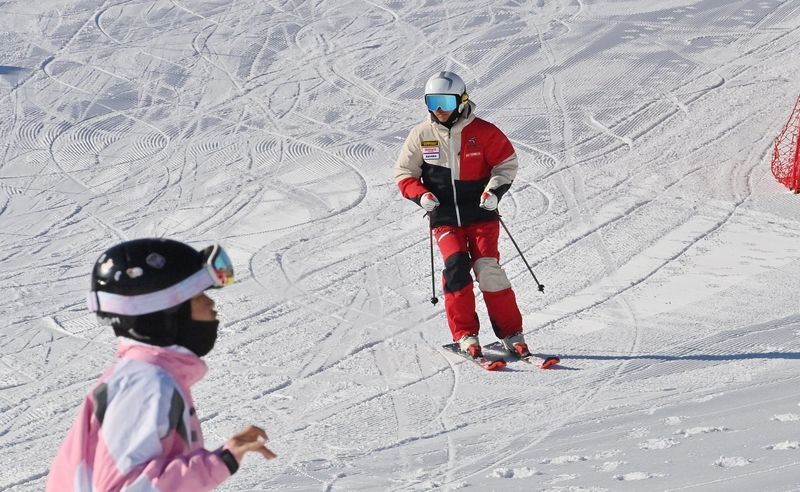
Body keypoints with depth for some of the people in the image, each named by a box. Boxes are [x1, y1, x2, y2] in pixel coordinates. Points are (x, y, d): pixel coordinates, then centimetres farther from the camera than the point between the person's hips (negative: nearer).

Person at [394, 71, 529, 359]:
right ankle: (465, 335, -7)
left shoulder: (482, 132, -4)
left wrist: (495, 190, -12)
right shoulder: (421, 135, 2)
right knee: (456, 266, -16)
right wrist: (420, 195, -9)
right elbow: (404, 173, 10)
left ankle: (511, 334, -5)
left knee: (488, 269, -12)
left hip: (481, 214, -1)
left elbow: (507, 163, 5)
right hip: (444, 218, 2)